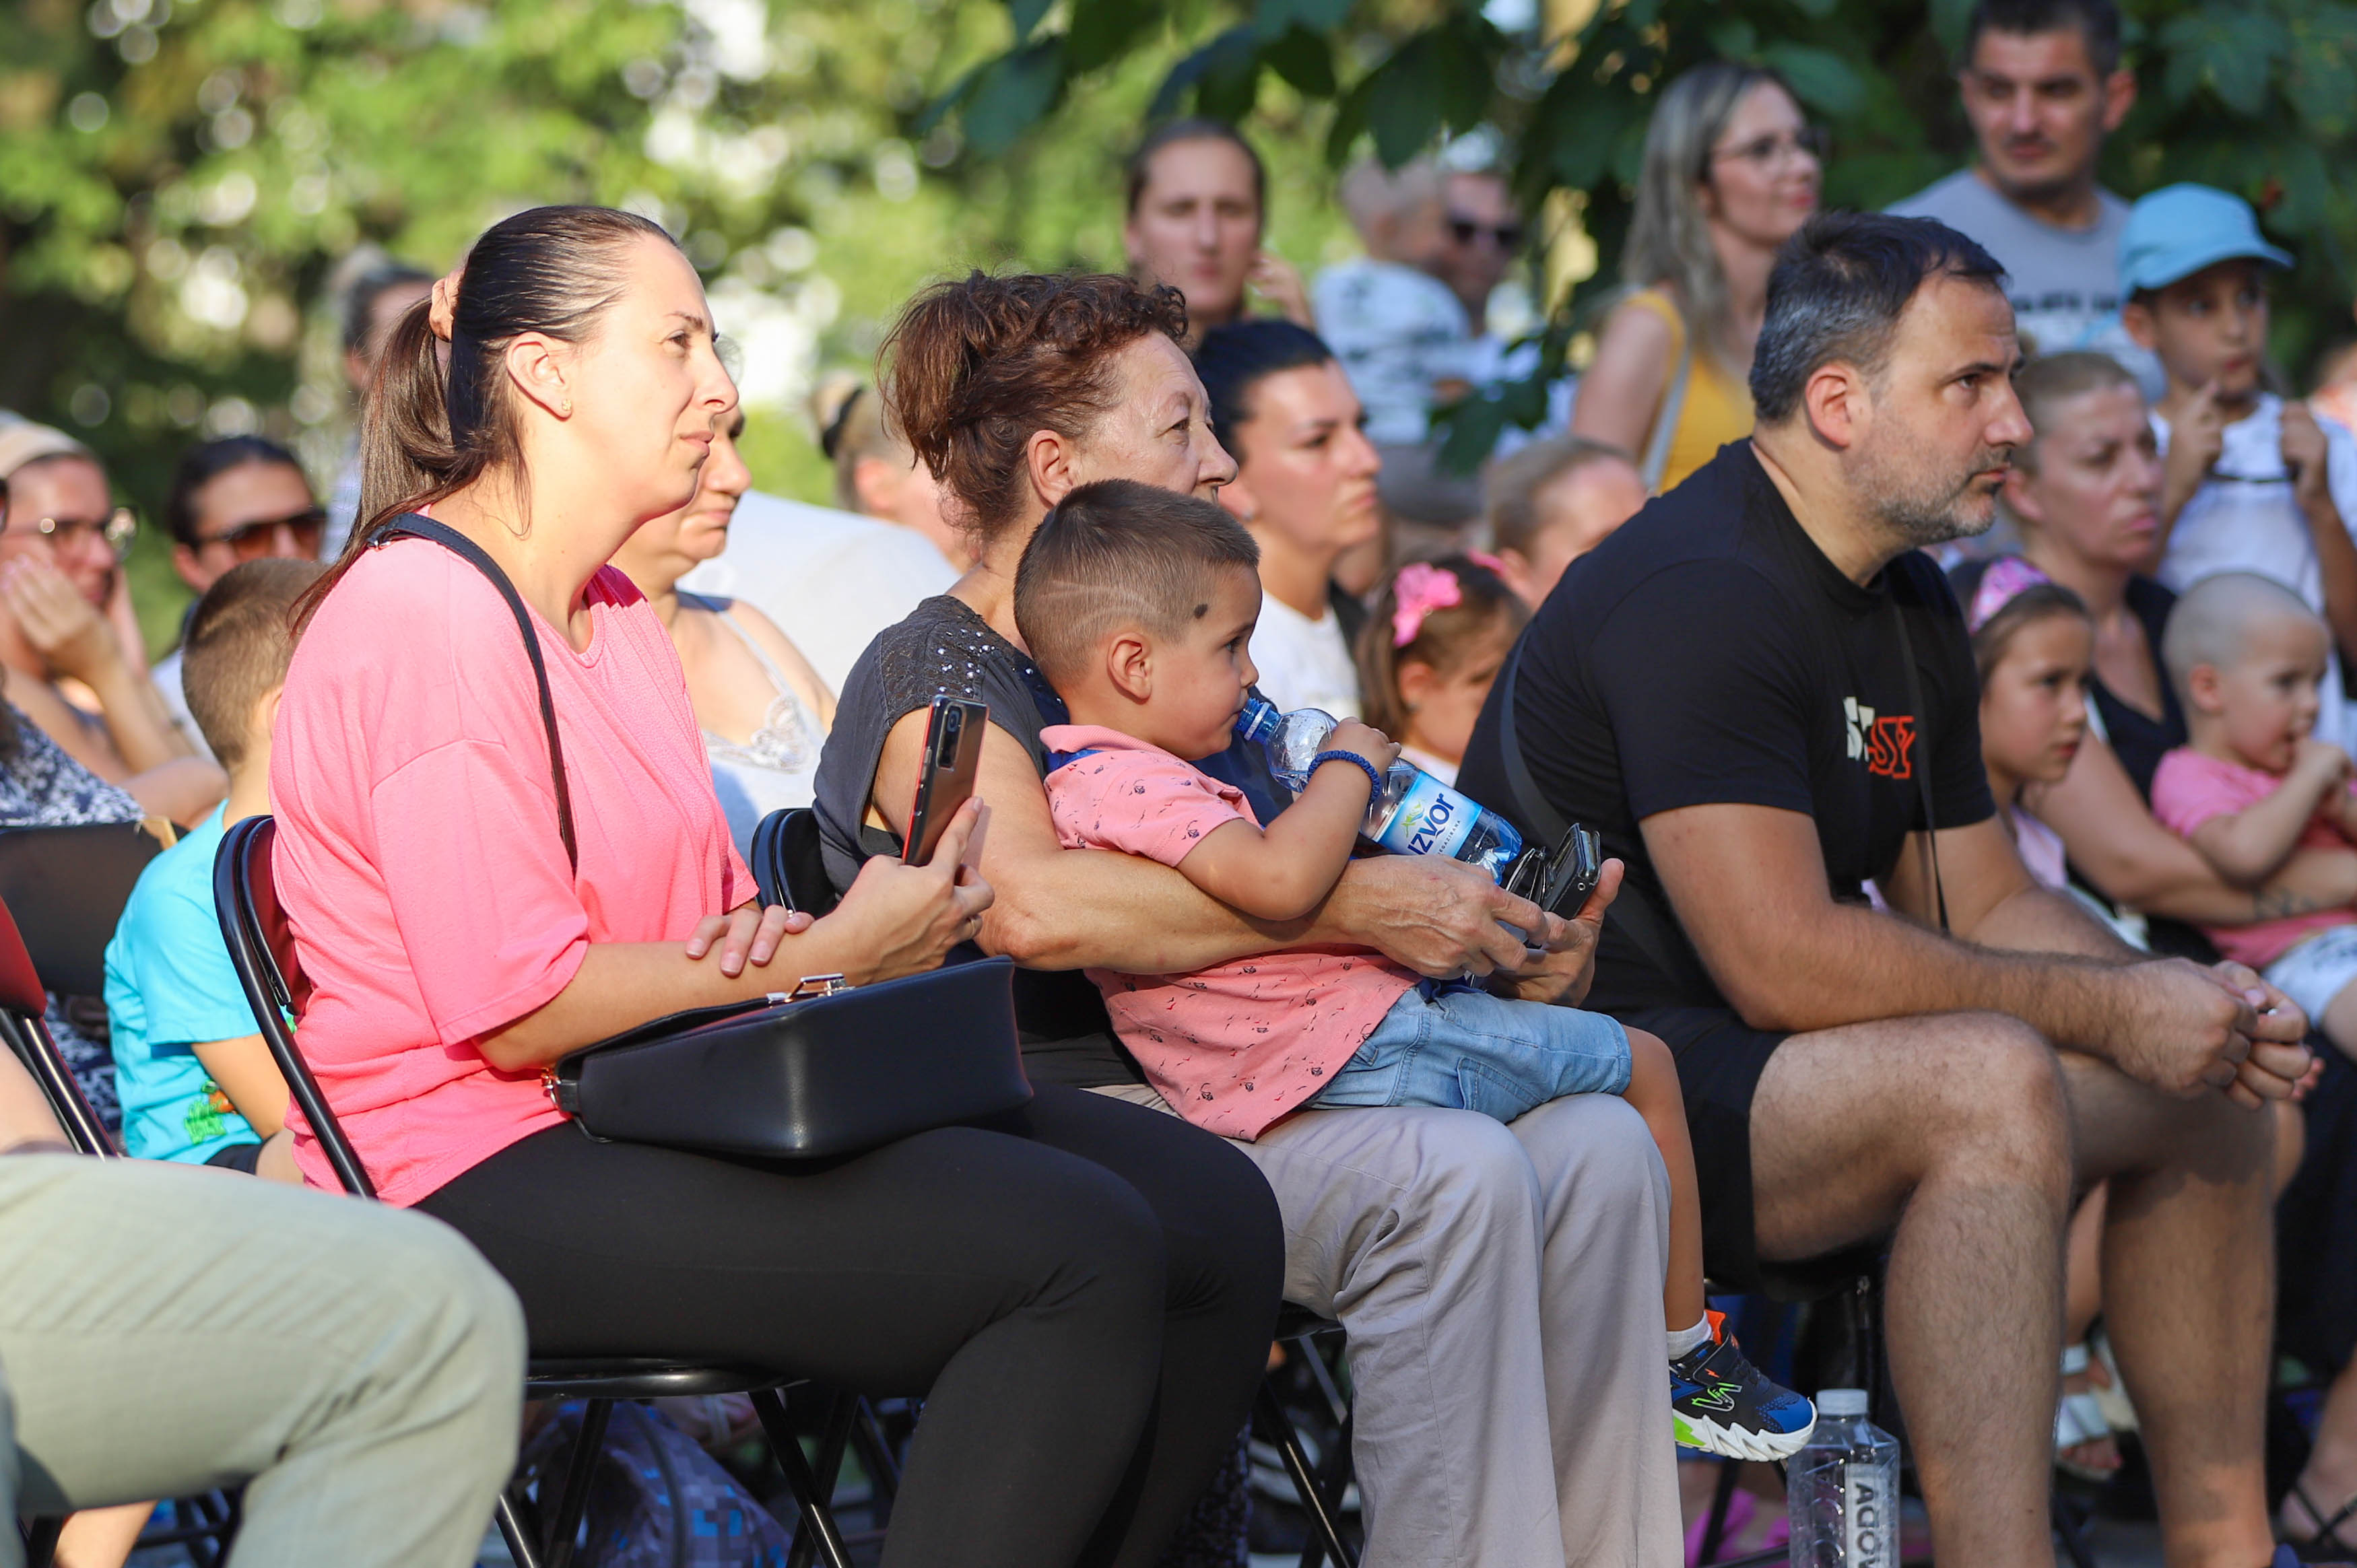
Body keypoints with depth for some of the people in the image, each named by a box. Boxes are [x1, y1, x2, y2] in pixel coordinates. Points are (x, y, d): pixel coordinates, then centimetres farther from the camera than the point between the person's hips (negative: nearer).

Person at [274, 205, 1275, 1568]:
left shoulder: (616, 617, 21)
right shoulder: (423, 613, -12)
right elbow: (519, 1009, -19)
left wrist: (763, 927, -3)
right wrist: (831, 958, -10)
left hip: (636, 1116, 10)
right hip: (489, 1173, -10)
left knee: (1216, 1218, -5)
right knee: (1084, 1253, -25)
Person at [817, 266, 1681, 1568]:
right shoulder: (936, 677, -4)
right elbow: (1034, 907, -24)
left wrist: (1499, 948, 6)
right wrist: (1355, 905, -22)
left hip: (1235, 1098, 8)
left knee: (1597, 1147, -14)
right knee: (1453, 1177, -29)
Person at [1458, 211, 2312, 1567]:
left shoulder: (1911, 603, 13)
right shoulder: (1700, 592, -20)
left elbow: (1989, 906, 16)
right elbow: (1783, 962, -26)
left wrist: (2200, 1007, -3)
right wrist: (2111, 1009, -20)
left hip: (1750, 1060, 11)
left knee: (2209, 1083, 11)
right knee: (1990, 1084, -34)